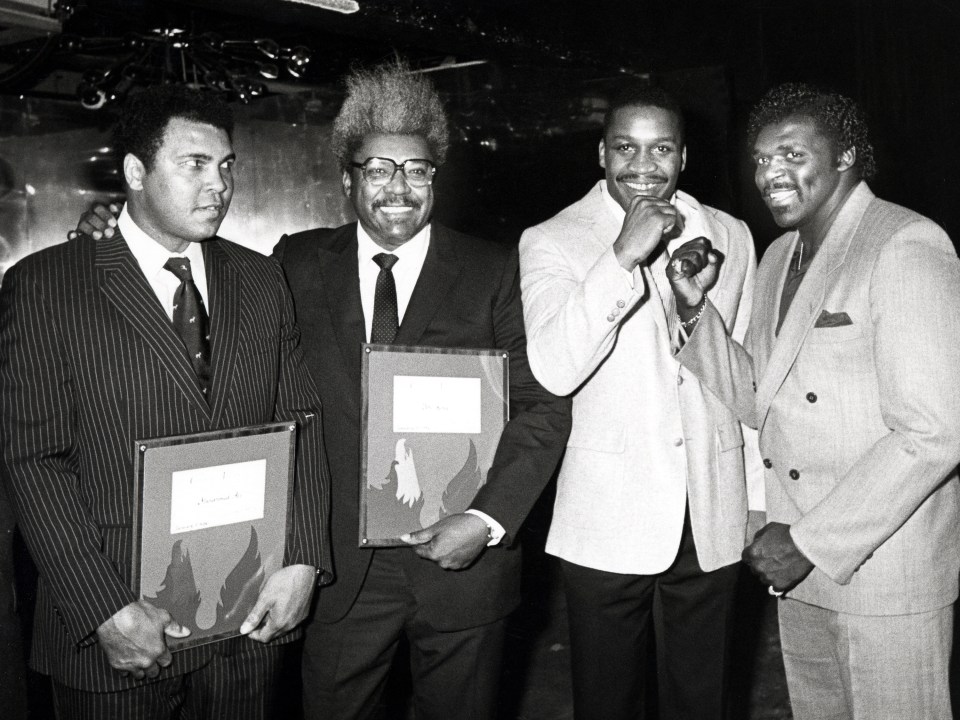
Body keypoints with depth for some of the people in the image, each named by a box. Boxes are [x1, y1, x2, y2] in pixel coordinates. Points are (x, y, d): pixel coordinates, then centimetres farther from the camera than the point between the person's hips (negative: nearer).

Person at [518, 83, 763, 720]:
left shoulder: (730, 236, 8)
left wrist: (765, 505, 12)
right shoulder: (551, 242, -4)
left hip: (712, 523, 3)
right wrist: (624, 256, -23)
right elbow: (554, 370, -18)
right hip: (607, 524, -3)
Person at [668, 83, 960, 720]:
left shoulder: (908, 247, -14)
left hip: (885, 566, -7)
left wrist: (813, 540, -20)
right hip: (801, 568, 7)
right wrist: (696, 309, -2)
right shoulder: (779, 259, 11)